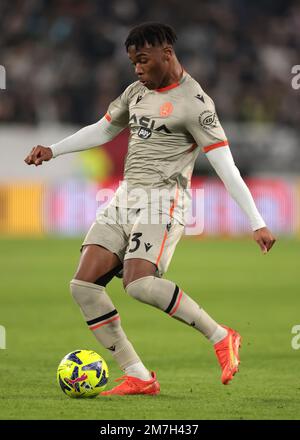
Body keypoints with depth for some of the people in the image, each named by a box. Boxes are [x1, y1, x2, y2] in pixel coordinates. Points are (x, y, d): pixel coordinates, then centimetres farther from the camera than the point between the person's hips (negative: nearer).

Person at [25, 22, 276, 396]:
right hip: (125, 197, 8)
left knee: (138, 283, -30)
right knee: (84, 284, -7)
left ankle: (221, 338, -13)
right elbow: (102, 130, 29)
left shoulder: (194, 103, -10)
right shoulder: (137, 91, 15)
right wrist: (53, 151, 19)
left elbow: (226, 168, -13)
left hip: (162, 200, -8)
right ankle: (138, 378, -5)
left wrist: (257, 223, -17)